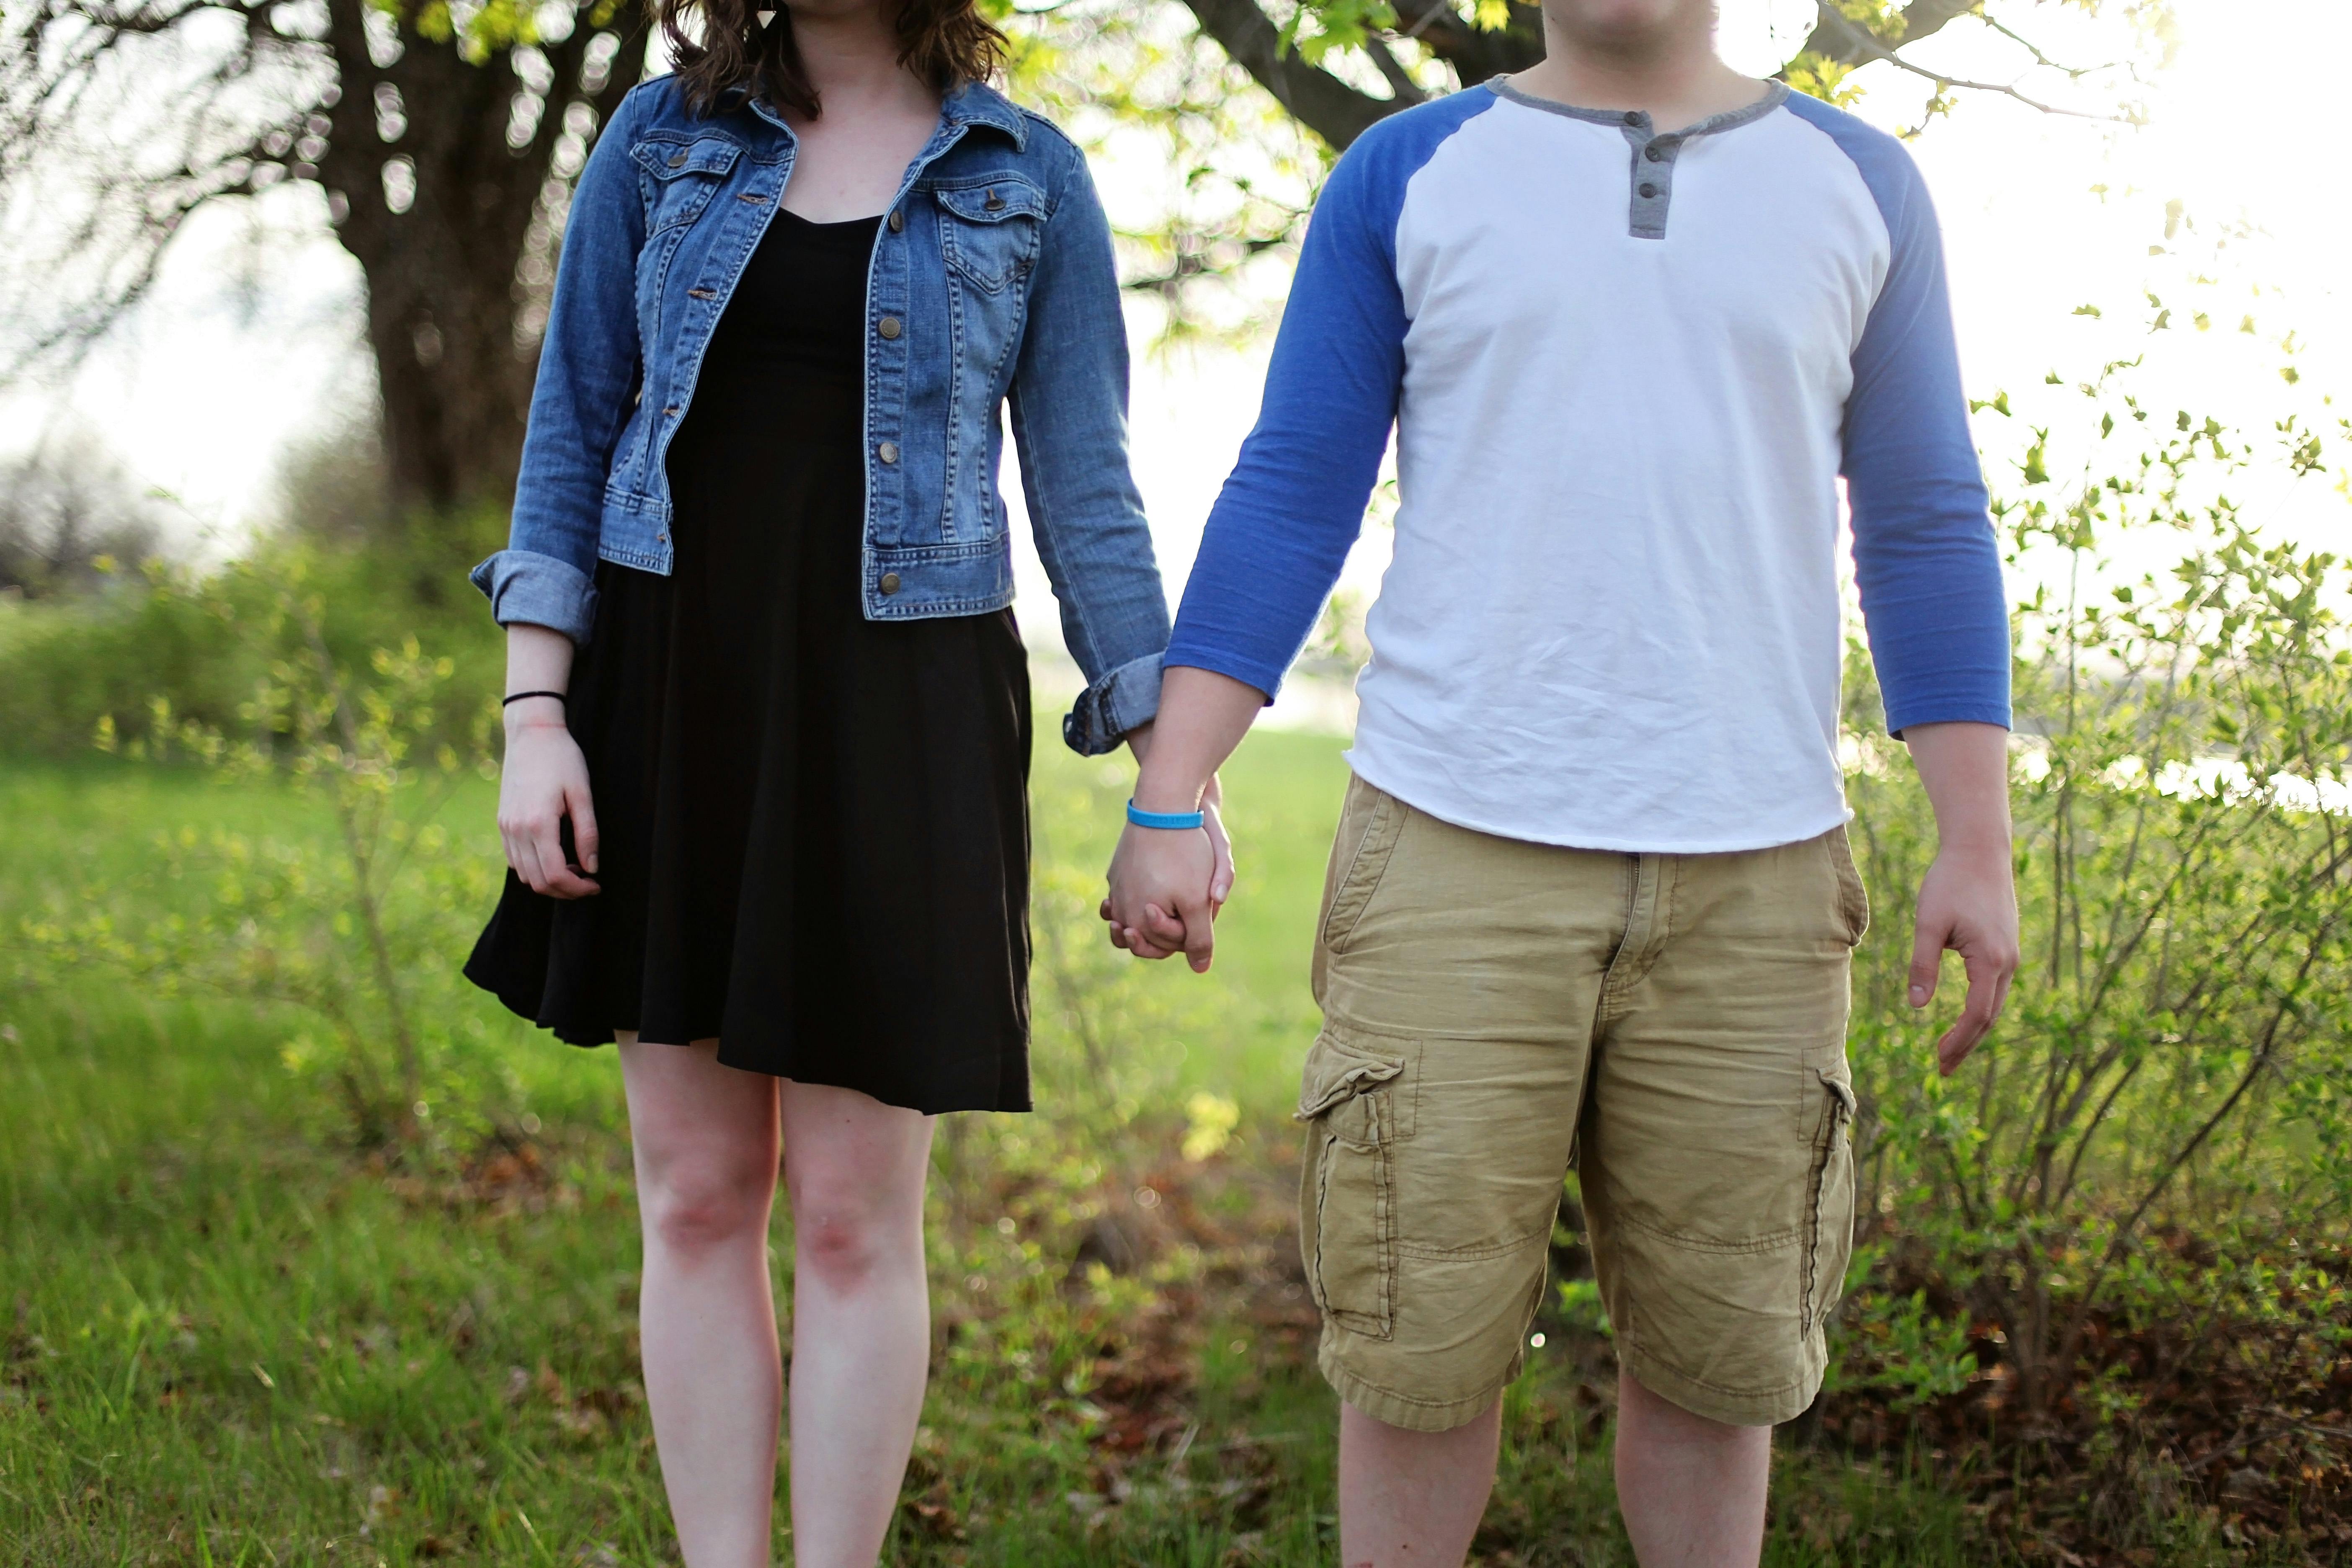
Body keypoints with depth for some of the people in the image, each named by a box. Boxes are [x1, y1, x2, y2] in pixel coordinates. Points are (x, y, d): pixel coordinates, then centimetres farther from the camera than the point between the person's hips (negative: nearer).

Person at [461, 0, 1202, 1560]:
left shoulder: (1027, 177, 4)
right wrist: (536, 715, -2)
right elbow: (575, 434, 7)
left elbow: (1085, 484, 3)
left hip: (896, 713, -2)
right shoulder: (664, 137, 7)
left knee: (856, 1211, 0)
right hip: (671, 690, 2)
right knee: (697, 1194, 6)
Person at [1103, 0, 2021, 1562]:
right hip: (1456, 851, -1)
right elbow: (1288, 500, 5)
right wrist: (1171, 804, -3)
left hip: (1750, 874, 2)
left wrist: (1979, 845, 5)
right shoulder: (1406, 180, 7)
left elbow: (1925, 530, 12)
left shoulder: (1859, 188, 11)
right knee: (1427, 1333, 1)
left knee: (1716, 1340, 6)